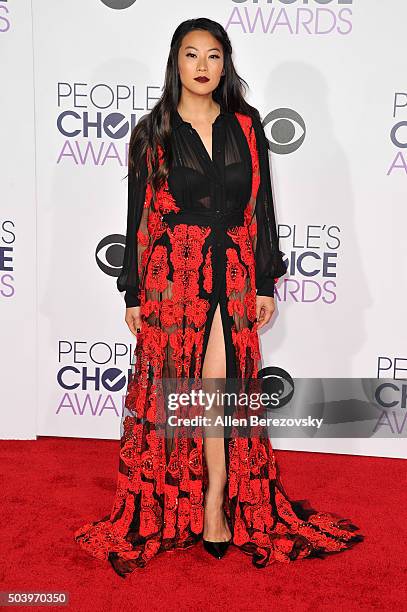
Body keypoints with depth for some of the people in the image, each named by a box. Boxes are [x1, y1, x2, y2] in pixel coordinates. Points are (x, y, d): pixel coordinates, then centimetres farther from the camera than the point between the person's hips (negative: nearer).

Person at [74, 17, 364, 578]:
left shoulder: (245, 125, 7)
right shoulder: (152, 132, 4)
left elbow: (262, 206, 8)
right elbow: (139, 216, 3)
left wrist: (265, 282, 4)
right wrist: (134, 294, 2)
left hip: (233, 272, 1)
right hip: (172, 273, 0)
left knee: (222, 385, -2)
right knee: (172, 387, 4)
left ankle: (215, 499, 15)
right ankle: (216, 503, 21)